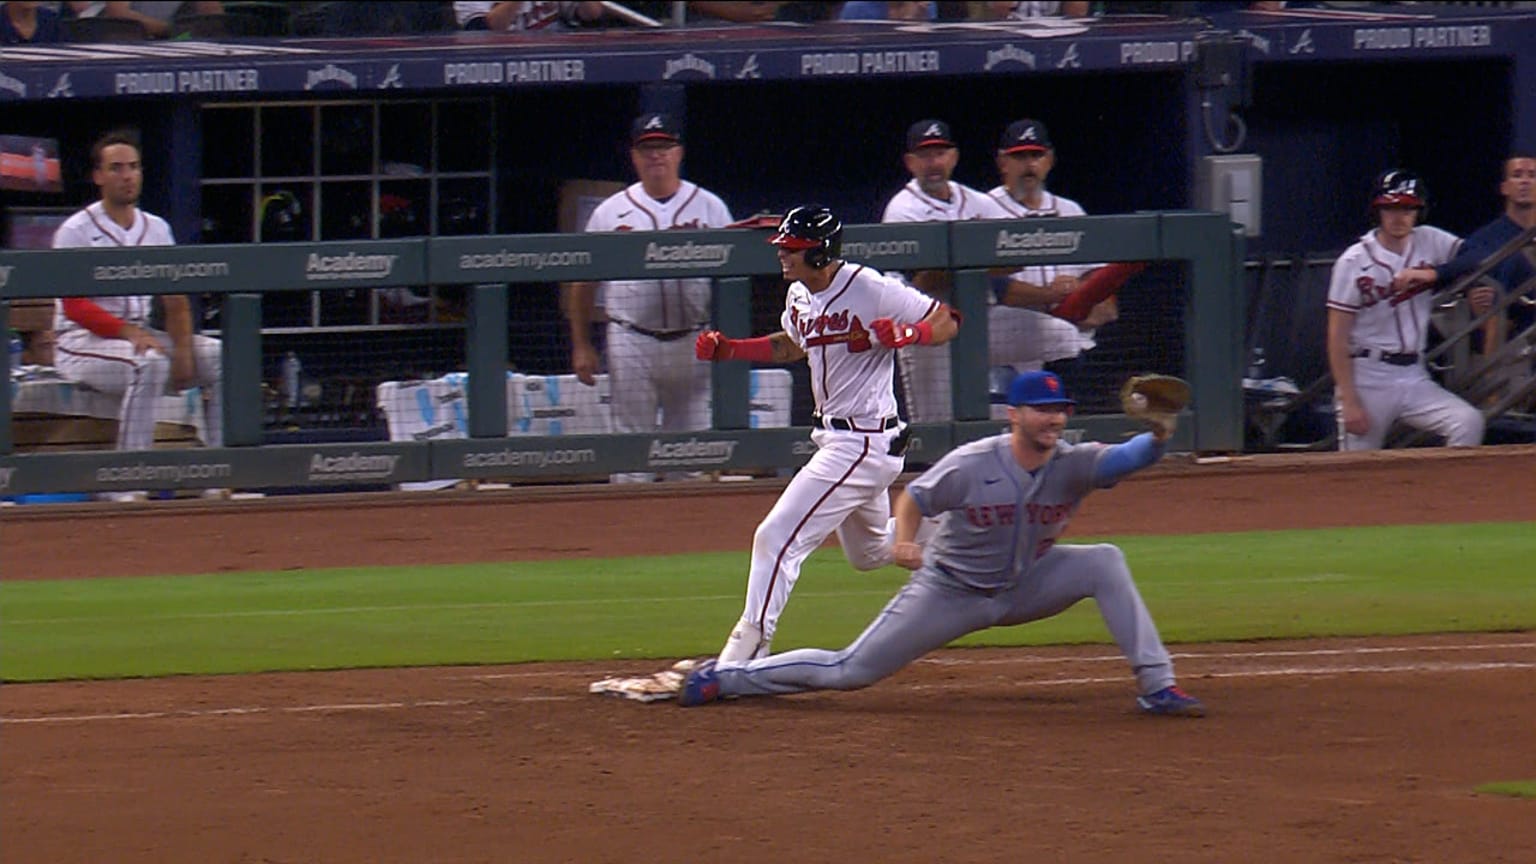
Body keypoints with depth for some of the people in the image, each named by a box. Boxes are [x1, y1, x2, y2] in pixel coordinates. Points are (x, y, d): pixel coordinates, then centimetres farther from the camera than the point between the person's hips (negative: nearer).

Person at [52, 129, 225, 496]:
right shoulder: (76, 232, -7)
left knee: (222, 356, -12)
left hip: (140, 335, 7)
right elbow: (75, 306, -14)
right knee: (149, 362, -36)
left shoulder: (156, 229, 12)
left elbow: (175, 300, 8)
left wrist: (183, 348, -11)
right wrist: (129, 333, -27)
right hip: (84, 342, -7)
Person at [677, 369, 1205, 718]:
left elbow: (1126, 458, -35)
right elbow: (913, 497, -9)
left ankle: (1156, 686, -14)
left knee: (1104, 562, -19)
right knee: (849, 672, -4)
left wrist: (1157, 437, -56)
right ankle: (726, 676, 13)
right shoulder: (973, 465, -22)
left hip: (1024, 586, 3)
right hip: (952, 591, -3)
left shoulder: (1073, 465, -17)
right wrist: (904, 542, -28)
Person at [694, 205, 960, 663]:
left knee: (777, 538, -16)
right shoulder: (799, 297, 5)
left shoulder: (871, 290, -19)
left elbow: (946, 321, -13)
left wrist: (908, 334, -33)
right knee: (871, 554, 26)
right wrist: (726, 349, 11)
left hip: (864, 444, -10)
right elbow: (791, 346, 25)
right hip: (834, 437, 10)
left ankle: (743, 655, -13)